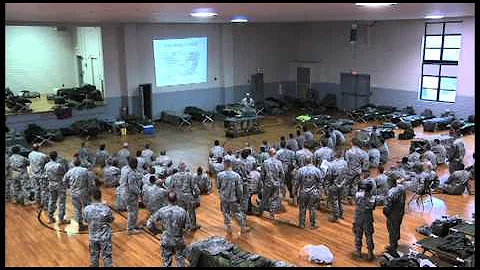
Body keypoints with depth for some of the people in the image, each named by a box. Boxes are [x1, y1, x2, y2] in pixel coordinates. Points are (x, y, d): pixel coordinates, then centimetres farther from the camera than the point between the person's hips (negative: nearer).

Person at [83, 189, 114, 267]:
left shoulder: (87, 209, -13)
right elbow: (111, 220, -4)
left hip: (92, 237, 3)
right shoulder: (106, 209, -22)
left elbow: (85, 220, 3)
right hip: (105, 237, -3)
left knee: (94, 256, 20)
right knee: (107, 256, 10)